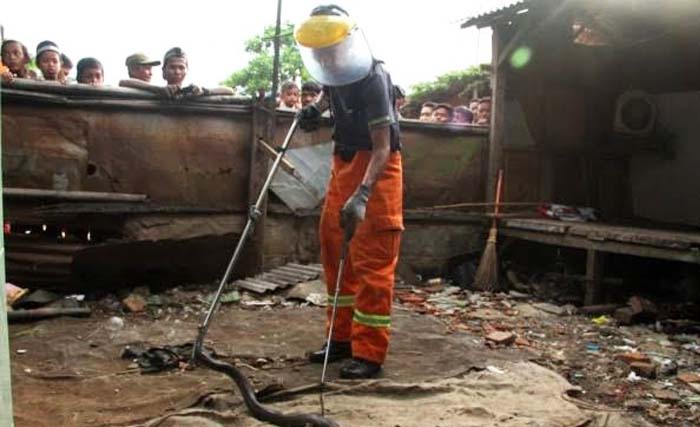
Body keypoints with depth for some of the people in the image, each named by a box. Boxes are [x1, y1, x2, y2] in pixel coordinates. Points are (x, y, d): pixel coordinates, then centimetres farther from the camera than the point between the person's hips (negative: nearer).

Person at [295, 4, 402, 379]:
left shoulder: (372, 79, -22)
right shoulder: (336, 73, 1)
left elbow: (383, 147, -28)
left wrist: (362, 196, -38)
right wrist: (316, 107, 7)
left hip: (375, 168, -8)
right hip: (343, 162, 9)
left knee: (371, 262, -8)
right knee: (334, 251, 10)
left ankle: (369, 353, -1)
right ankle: (342, 337, 21)